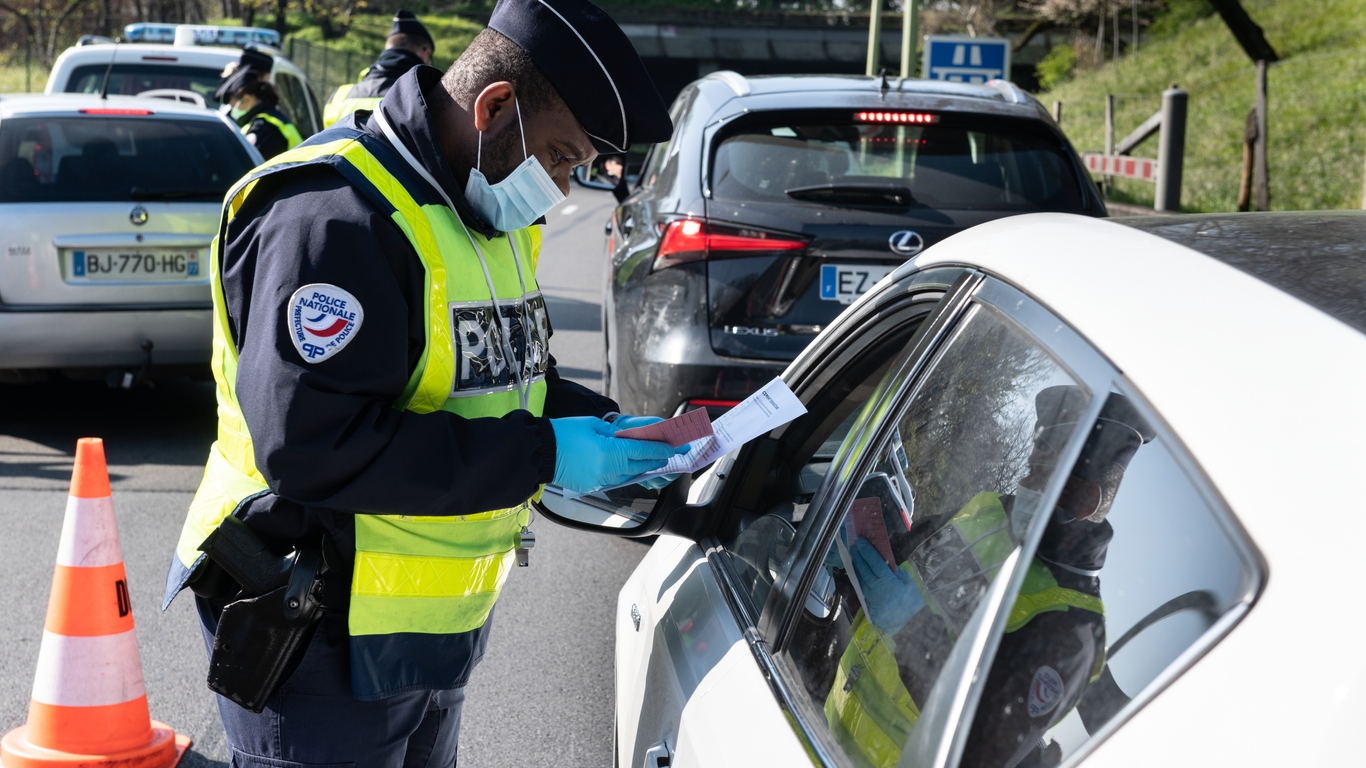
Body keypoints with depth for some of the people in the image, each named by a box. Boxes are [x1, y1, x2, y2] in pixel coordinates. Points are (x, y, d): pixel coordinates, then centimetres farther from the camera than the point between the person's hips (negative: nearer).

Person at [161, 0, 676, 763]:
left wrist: (604, 426, -2)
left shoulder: (490, 219, 10)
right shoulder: (337, 213, -23)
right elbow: (313, 447, -31)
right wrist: (543, 455, -27)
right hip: (325, 643, -9)